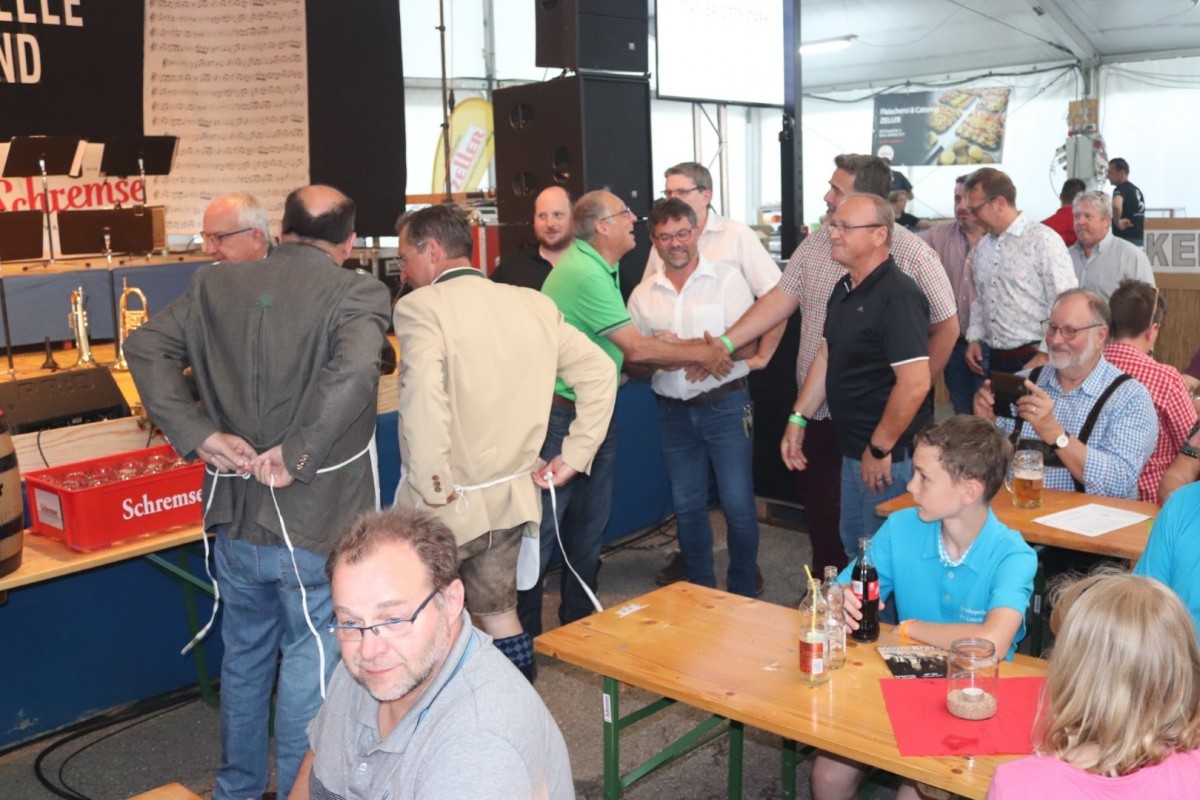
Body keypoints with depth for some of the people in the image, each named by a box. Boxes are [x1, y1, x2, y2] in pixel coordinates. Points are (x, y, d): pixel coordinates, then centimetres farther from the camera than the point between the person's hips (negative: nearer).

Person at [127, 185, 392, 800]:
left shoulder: (217, 286, 4)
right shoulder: (355, 292, -12)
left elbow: (145, 346, -2)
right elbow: (355, 368, -29)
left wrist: (200, 435, -7)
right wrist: (298, 454, -21)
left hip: (236, 521, 6)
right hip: (316, 527, -5)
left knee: (244, 659, 24)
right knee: (308, 670, 10)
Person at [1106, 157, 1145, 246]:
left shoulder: (1121, 189, -11)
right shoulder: (1137, 190, 20)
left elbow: (1116, 206, -35)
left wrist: (1118, 222, -22)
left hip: (1125, 238, -9)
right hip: (1138, 239, 9)